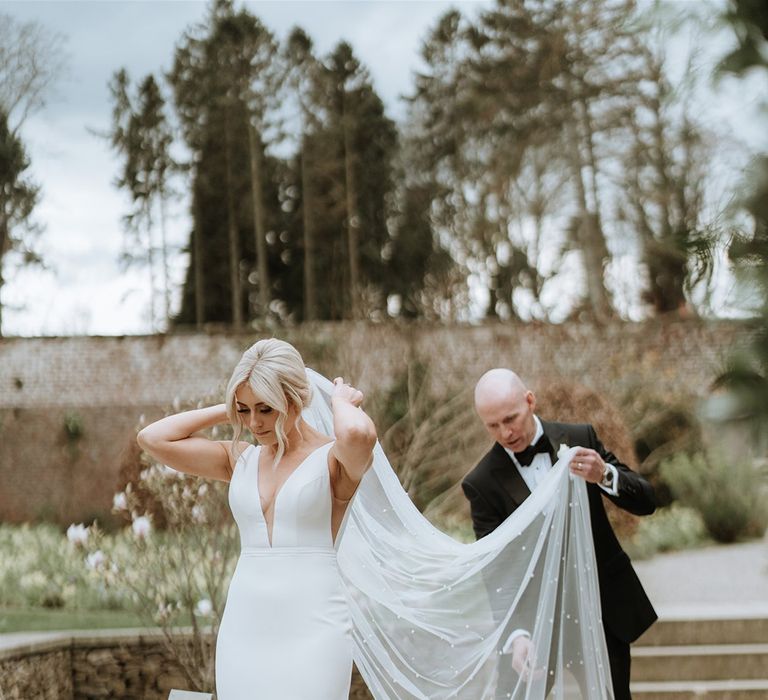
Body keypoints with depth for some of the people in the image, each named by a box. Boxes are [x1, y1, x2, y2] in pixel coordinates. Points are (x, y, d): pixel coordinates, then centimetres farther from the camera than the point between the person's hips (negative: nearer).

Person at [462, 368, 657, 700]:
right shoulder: (483, 483, -11)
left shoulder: (579, 438, -4)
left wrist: (605, 475, -26)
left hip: (604, 604, 2)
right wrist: (516, 633, -29)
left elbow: (645, 502, -4)